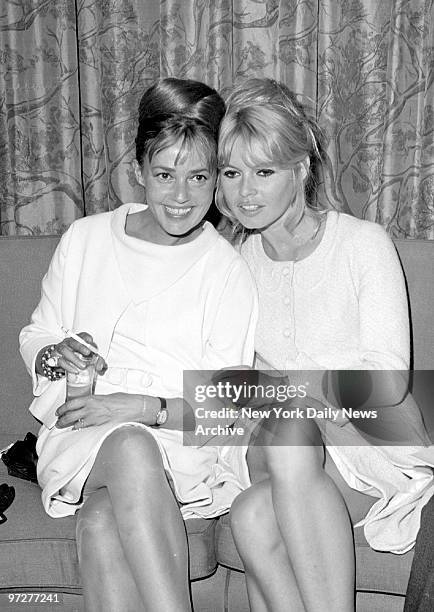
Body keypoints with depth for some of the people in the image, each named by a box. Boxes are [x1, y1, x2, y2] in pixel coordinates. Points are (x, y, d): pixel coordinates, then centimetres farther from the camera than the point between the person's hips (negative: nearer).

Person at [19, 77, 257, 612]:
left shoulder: (226, 271, 1)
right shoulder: (85, 238, 8)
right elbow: (33, 338, 16)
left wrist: (145, 407, -17)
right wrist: (55, 356, -8)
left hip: (180, 441, -1)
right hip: (79, 430, 2)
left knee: (102, 516, -33)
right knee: (129, 449, -34)